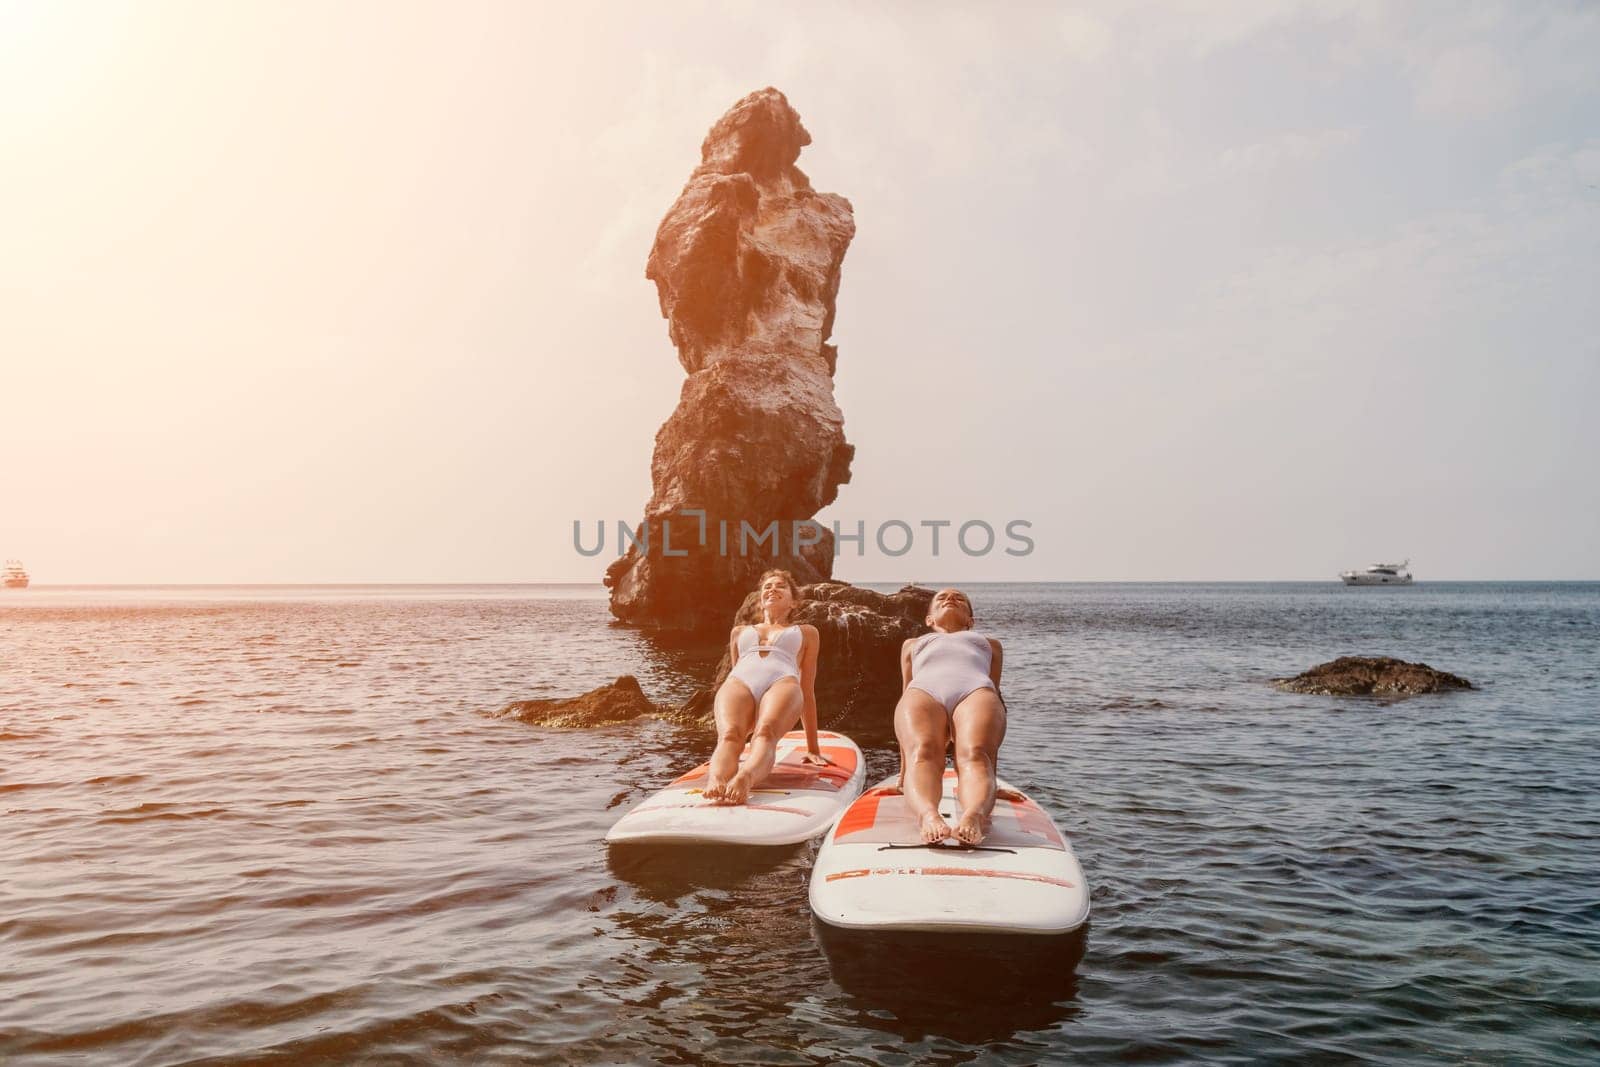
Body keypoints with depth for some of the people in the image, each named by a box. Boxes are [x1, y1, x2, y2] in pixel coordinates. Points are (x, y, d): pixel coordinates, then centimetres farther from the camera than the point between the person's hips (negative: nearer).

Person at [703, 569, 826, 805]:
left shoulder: (805, 633, 34)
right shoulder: (740, 632, 39)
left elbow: (808, 692, 28)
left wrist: (813, 748, 23)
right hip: (739, 684, 2)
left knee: (766, 732, -39)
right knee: (730, 734, -36)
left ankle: (744, 779, -68)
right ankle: (715, 781, -64)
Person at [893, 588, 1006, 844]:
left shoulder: (989, 644, 45)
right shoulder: (913, 645, 45)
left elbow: (995, 694, 32)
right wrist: (904, 768, 20)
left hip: (976, 691, 0)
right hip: (923, 692, 0)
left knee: (974, 756, -37)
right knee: (922, 754, -37)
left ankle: (974, 815, -66)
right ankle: (928, 815, -65)